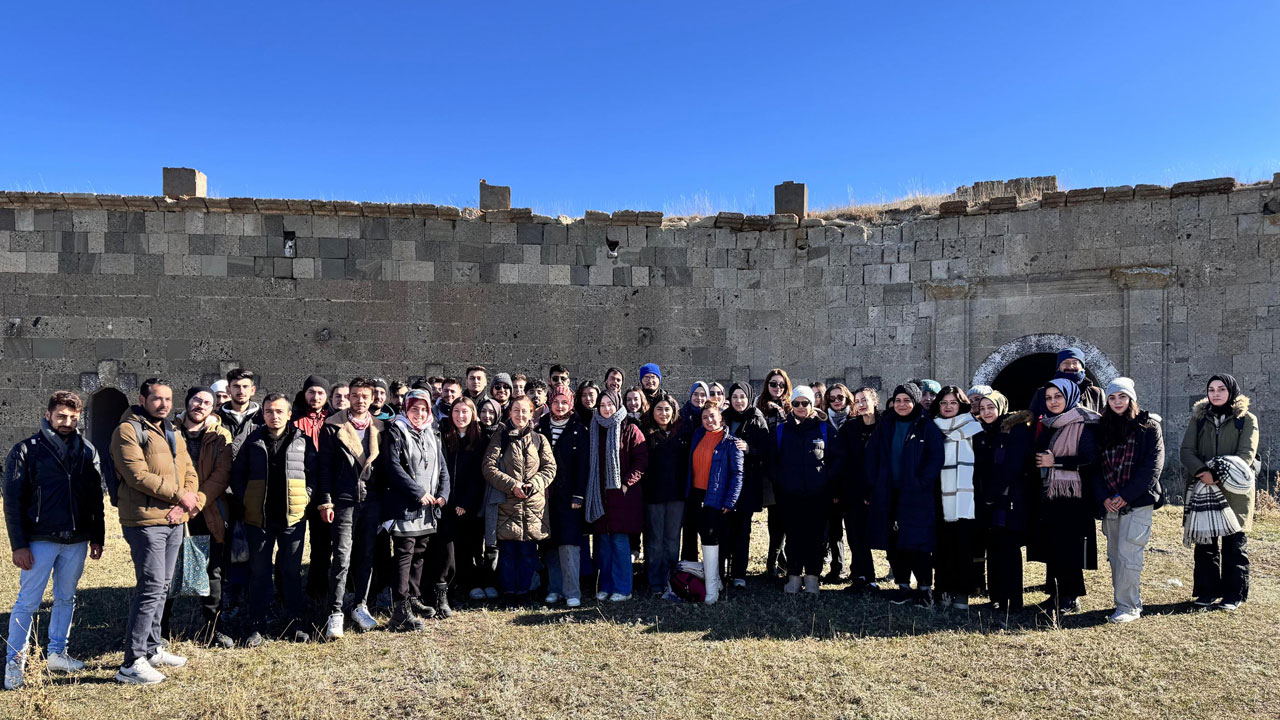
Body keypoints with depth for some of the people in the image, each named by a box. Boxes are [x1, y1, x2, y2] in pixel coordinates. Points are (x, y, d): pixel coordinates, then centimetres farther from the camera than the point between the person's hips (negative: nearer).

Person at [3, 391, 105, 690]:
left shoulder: (87, 451, 7)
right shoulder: (27, 450, -4)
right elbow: (13, 501, -5)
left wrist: (97, 538, 9)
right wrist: (19, 545, -10)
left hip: (76, 541, 4)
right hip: (40, 540, -4)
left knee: (66, 599, 13)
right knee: (27, 602, 1)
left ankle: (57, 653, 25)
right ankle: (14, 662, 13)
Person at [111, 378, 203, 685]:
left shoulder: (171, 433, 18)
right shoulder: (128, 430, -7)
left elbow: (190, 473, 14)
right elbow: (138, 476, -17)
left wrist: (186, 505, -5)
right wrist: (180, 495, -15)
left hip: (174, 522, 8)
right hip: (145, 521, -8)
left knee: (161, 587, 15)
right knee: (151, 588, -10)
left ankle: (152, 649, 26)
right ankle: (132, 663, -3)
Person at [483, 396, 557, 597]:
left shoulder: (539, 440, 10)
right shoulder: (500, 437, 4)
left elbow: (550, 467, 6)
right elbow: (489, 467, -4)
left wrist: (533, 484, -11)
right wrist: (512, 485, -14)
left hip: (533, 505, 2)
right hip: (507, 503, -1)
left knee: (528, 550, 5)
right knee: (507, 549, 2)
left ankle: (524, 588, 17)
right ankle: (508, 588, 14)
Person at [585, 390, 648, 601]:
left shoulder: (630, 429, -3)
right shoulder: (595, 429, 12)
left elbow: (642, 459, -8)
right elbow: (590, 461, 17)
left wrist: (627, 483, -12)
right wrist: (591, 487, 8)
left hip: (622, 494, -5)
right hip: (600, 495, 5)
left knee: (620, 541, -4)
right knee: (605, 542, 10)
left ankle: (622, 589, 5)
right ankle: (606, 586, 19)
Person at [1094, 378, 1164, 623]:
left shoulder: (1148, 426, 0)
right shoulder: (1103, 428, 12)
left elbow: (1153, 466, -8)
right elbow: (1095, 465, 9)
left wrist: (1126, 496, -12)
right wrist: (1104, 497, -4)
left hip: (1137, 502, -5)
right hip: (1109, 503, 5)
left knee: (1127, 554, -10)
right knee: (1114, 555, 8)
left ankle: (1128, 607, -4)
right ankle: (1125, 602, 17)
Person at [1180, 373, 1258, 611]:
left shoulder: (1247, 419, 3)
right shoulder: (1198, 417, 10)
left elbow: (1247, 454, -7)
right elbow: (1187, 450, 1)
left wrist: (1222, 475, -20)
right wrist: (1202, 472, -17)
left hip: (1234, 490, -2)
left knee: (1234, 543, 4)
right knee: (1204, 543, 6)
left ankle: (1233, 593, 13)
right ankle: (1207, 591, 15)